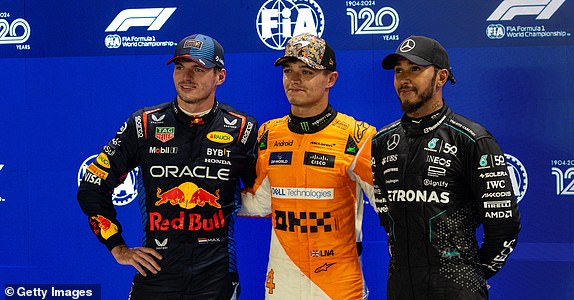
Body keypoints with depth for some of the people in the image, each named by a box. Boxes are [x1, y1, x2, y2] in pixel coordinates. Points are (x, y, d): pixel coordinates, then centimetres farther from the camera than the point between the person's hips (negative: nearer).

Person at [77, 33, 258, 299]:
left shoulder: (242, 129, -1)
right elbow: (92, 188, 4)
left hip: (216, 276, 0)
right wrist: (118, 248, 3)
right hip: (156, 267, 1)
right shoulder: (144, 125, 0)